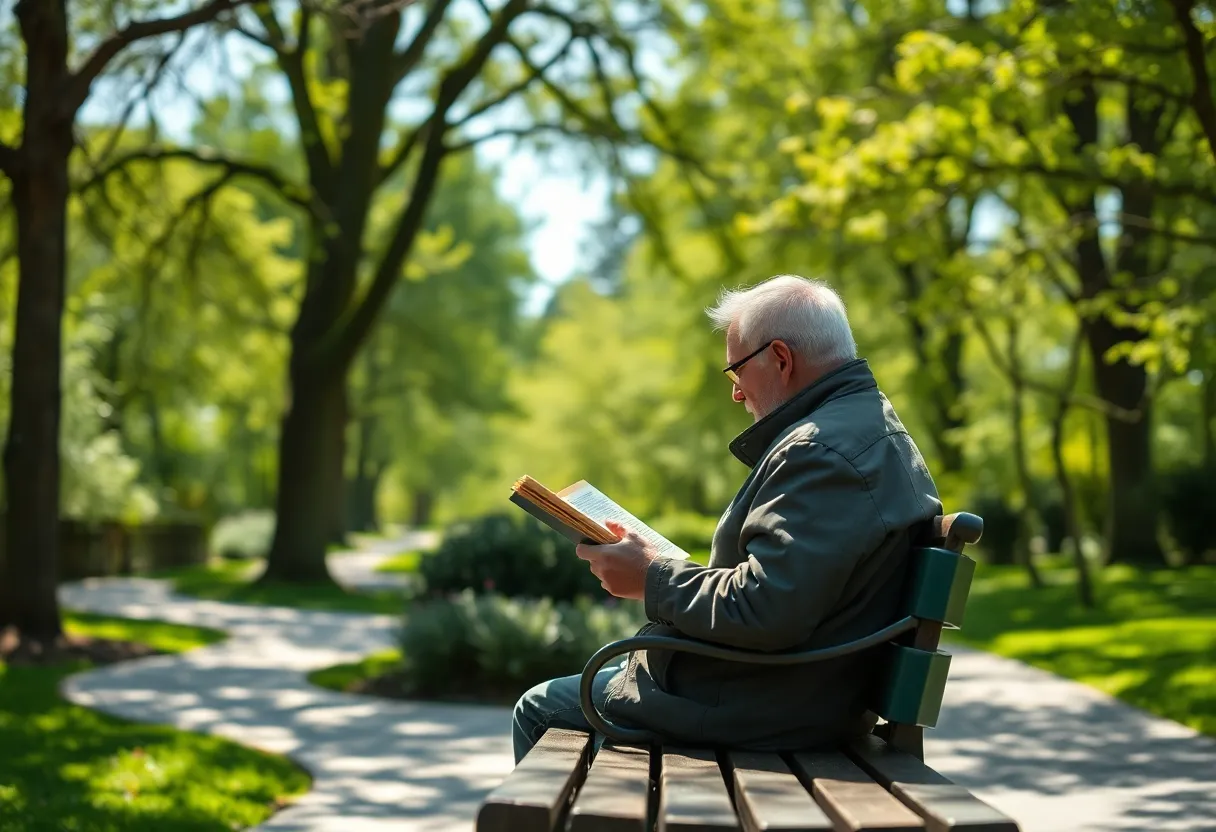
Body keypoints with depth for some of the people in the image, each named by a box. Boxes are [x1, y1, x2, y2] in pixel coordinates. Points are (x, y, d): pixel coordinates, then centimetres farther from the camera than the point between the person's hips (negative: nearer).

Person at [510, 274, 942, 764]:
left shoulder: (821, 453, -25)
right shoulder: (873, 425, 11)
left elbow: (762, 613, -32)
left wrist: (651, 579, -17)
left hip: (756, 709, -11)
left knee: (539, 710, 4)